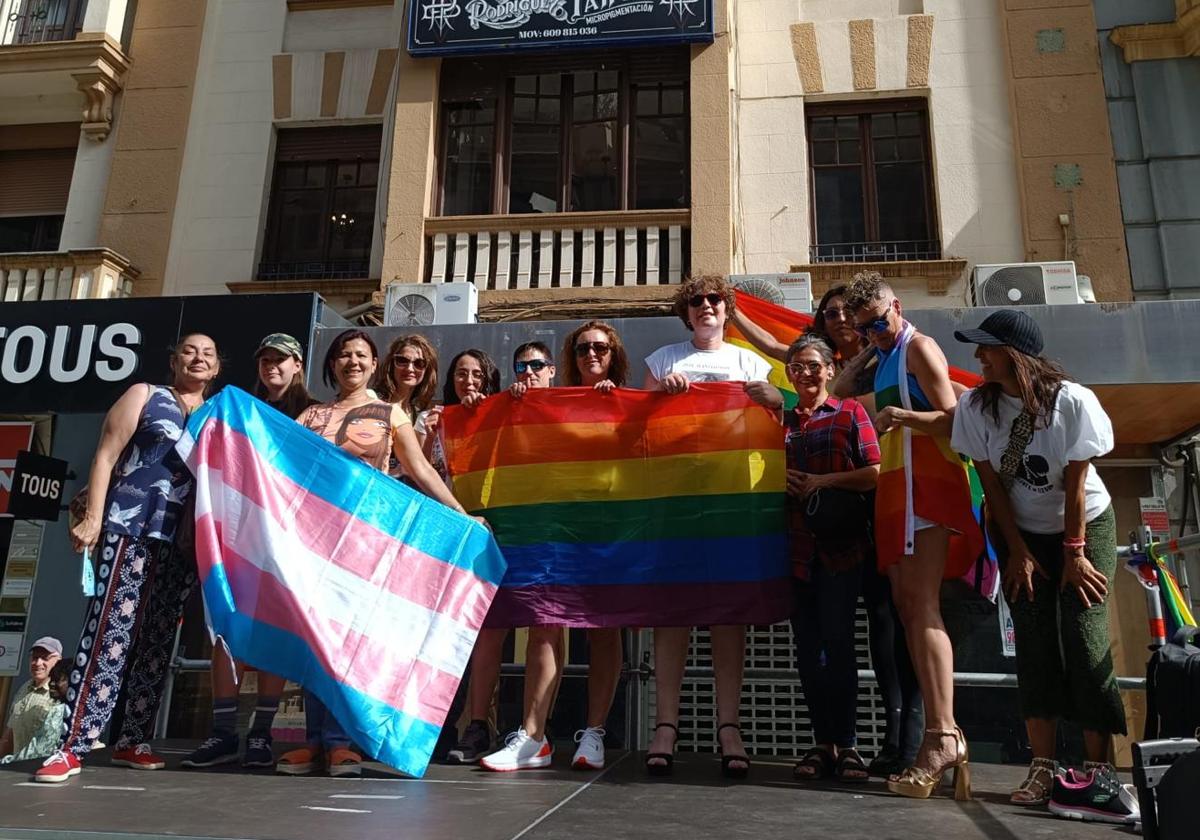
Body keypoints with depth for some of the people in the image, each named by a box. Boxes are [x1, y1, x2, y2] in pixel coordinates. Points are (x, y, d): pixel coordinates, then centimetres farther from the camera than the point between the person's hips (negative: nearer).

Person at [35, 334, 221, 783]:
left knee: (158, 643, 6)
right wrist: (93, 516, -8)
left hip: (182, 540, 4)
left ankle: (131, 741, 15)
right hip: (130, 528, -4)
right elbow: (106, 456, 2)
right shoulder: (144, 395, 8)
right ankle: (71, 747, -6)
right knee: (108, 635, -10)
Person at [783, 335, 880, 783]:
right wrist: (781, 480, -3)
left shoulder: (849, 412, 5)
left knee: (837, 640, -7)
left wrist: (823, 481, -11)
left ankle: (846, 743, 3)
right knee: (807, 645, 5)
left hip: (841, 543, -4)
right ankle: (823, 742, 14)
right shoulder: (781, 419, 15)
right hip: (796, 543, 4)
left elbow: (874, 473, -3)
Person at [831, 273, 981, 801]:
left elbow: (952, 418, -11)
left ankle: (943, 740, -19)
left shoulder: (919, 347, -3)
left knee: (922, 608, -17)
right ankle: (942, 735, 6)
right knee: (907, 608, 3)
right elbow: (840, 389, 23)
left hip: (926, 480, -9)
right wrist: (868, 351, 17)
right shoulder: (885, 358, 23)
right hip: (896, 485, 9)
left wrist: (904, 416, -28)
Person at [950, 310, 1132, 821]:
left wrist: (1074, 553, -12)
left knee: (1086, 641, -9)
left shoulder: (1072, 401, -20)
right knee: (1035, 645, -1)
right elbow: (991, 483, -8)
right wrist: (1019, 552, -6)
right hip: (1019, 534, 2)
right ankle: (1043, 768, 5)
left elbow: (1075, 483, -16)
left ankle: (1099, 769, 1)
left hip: (1085, 526, -2)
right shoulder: (976, 406, -13)